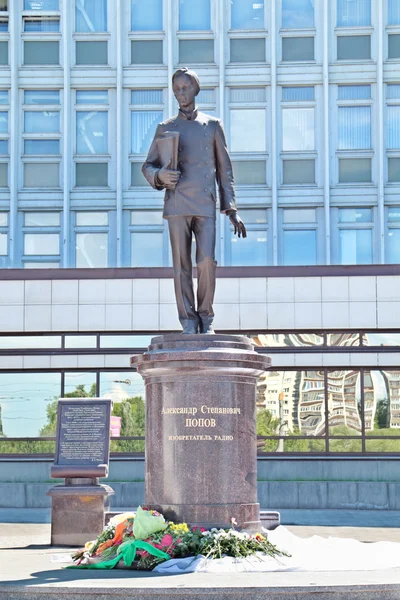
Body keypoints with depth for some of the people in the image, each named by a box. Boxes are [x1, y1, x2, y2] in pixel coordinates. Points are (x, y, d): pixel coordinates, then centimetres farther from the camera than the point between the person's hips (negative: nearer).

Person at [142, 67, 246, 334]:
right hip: (177, 204, 1)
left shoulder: (213, 125, 12)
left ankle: (206, 317, 3)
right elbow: (148, 165, 16)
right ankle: (188, 322, 3)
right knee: (182, 265, -2)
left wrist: (232, 209, 5)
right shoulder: (166, 128, 13)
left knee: (206, 262, -12)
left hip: (205, 204, -1)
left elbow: (225, 170, 12)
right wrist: (159, 176, -9)